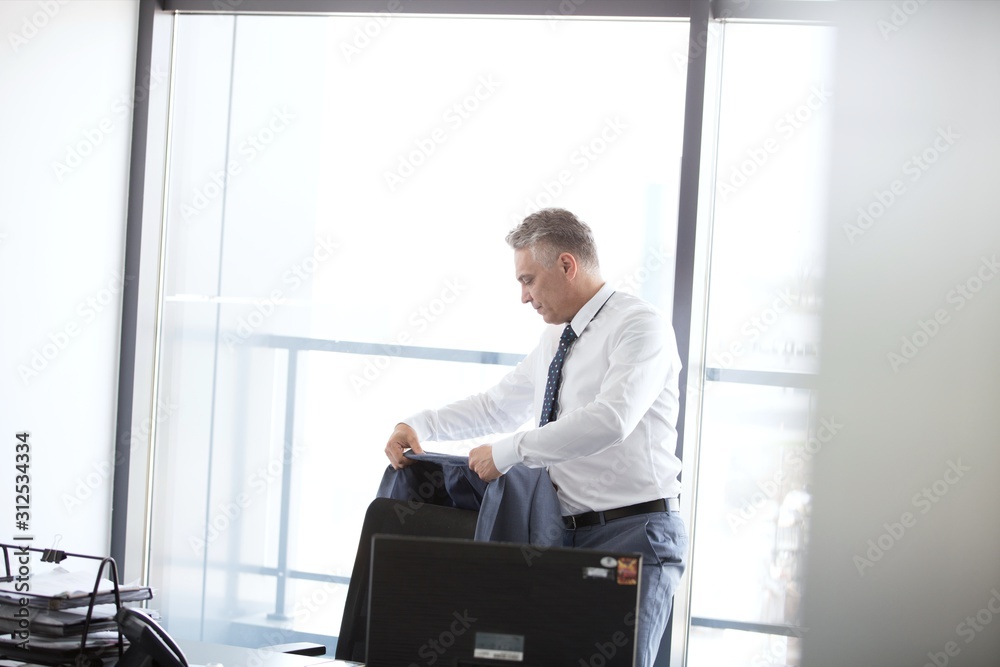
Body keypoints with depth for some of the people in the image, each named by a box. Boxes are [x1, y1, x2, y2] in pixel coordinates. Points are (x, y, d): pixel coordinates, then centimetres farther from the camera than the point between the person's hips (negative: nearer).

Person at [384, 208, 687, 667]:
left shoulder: (638, 326, -10)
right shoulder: (556, 340, 18)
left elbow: (610, 419, -25)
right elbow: (498, 406, 29)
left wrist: (508, 452, -21)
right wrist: (418, 427, 15)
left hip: (632, 534, -8)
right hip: (571, 534, 8)